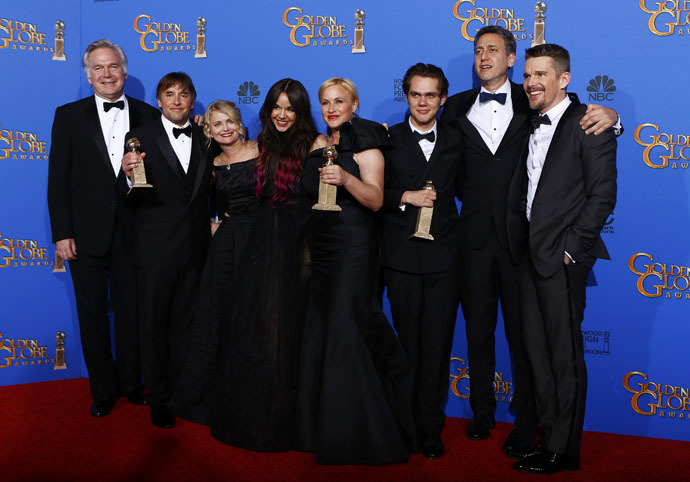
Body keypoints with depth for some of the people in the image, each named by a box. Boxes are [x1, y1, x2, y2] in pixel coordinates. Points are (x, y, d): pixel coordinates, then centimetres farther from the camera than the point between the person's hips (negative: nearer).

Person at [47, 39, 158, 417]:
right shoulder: (69, 116, 1)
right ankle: (103, 389, 26)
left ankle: (131, 382, 30)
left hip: (132, 235, 1)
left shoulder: (148, 116, 3)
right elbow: (58, 179, -2)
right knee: (93, 315, 10)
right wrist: (61, 233, -7)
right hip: (87, 236, 0)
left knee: (131, 312, 12)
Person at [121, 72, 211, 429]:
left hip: (196, 246, 3)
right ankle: (158, 397, 24)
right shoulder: (140, 138, -5)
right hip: (156, 248, -3)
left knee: (185, 322, 15)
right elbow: (131, 200, -9)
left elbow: (208, 190, 9)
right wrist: (128, 175, -28)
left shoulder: (205, 138, 7)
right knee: (154, 323, 9)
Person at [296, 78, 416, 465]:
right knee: (321, 330, 9)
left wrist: (346, 178, -30)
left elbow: (376, 200, -17)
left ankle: (355, 433, 7)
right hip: (322, 247, 7)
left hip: (354, 247, -7)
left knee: (345, 329, -7)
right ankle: (325, 427, 24)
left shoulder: (365, 144, -6)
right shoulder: (319, 146, 15)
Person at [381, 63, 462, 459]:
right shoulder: (388, 139, 4)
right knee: (408, 344, 9)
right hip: (402, 258, 0)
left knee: (437, 346, 4)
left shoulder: (456, 140, 8)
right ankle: (407, 423, 23)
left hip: (443, 258, 1)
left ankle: (430, 427, 16)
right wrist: (405, 197, -13)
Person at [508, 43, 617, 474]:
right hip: (532, 256, 8)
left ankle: (563, 450, 15)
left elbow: (602, 195, -12)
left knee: (565, 355, 2)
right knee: (537, 349, 13)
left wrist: (571, 247, -14)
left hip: (562, 259, -7)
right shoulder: (532, 126, 16)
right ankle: (550, 432, 27)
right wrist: (521, 244, 7)